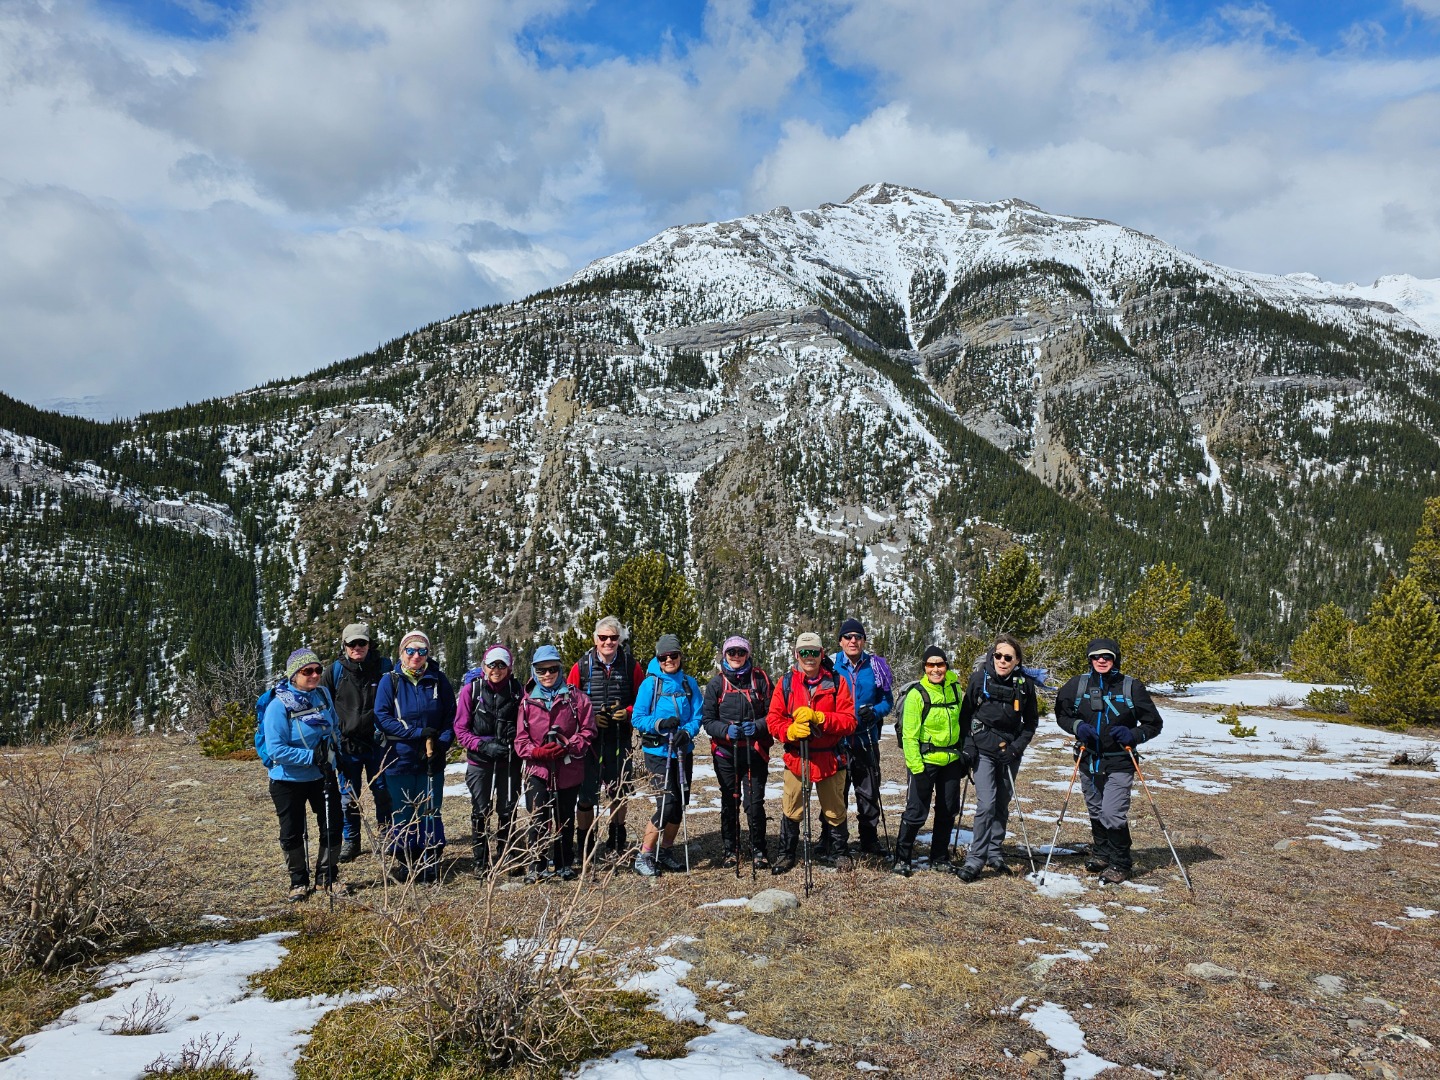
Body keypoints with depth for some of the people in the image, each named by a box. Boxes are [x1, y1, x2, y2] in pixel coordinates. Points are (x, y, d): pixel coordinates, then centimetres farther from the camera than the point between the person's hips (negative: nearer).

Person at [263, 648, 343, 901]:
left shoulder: (323, 694, -5)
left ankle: (327, 875, 29)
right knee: (292, 833, 9)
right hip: (289, 779, -4)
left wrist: (332, 746, -7)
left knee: (332, 828, 8)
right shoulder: (278, 705, -21)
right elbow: (275, 750, -24)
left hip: (323, 776, 4)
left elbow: (335, 727, 12)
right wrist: (312, 756, -27)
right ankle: (299, 880, 30)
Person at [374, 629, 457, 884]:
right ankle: (402, 861, 21)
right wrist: (418, 733, -17)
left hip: (431, 761, 1)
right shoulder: (390, 680, -4)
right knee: (402, 814, 7)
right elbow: (382, 718, -10)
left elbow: (450, 718, 5)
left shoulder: (438, 680, 1)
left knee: (430, 813, 6)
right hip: (400, 759, -1)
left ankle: (431, 862, 17)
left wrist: (441, 743, -13)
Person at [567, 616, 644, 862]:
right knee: (586, 795, 1)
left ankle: (616, 842, 35)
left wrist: (628, 712, -12)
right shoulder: (582, 666, -3)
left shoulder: (631, 666, 0)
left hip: (621, 740, 2)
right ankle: (584, 848, 16)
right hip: (589, 740, -2)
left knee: (620, 793, 15)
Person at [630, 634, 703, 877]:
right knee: (666, 804, -13)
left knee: (680, 804, 11)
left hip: (683, 752, 5)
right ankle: (644, 855, 1)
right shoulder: (650, 684, -6)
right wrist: (660, 724, -24)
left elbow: (698, 716, 1)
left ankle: (665, 852, 29)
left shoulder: (689, 684, 4)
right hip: (657, 752, -5)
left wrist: (687, 731, -18)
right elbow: (638, 719, -7)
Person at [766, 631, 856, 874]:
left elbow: (849, 721, -8)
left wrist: (818, 717, -21)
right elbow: (773, 719, 0)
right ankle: (786, 854, 22)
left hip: (830, 758, 0)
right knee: (791, 811, 4)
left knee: (834, 810, 13)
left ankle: (837, 852, 32)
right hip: (796, 757, 0)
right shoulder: (786, 682, 1)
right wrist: (790, 730, -20)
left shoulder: (836, 682, -2)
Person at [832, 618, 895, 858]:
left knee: (869, 793, 12)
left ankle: (869, 840, 25)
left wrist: (875, 712, -14)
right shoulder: (831, 665, -3)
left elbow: (888, 700, 7)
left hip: (867, 741, 2)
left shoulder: (875, 666, 2)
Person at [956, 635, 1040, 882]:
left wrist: (1016, 747, -5)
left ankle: (994, 853, 23)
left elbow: (1031, 722, 7)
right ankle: (976, 859, -6)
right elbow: (965, 715, 2)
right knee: (986, 804, -12)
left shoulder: (1025, 684, -2)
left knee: (1002, 805, 10)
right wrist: (968, 746, -4)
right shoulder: (979, 678, -6)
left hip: (1010, 752, 3)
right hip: (983, 750, -3)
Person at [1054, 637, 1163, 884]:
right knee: (1096, 812, 16)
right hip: (1088, 761, 3)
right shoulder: (1078, 685, 0)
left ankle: (1120, 864, 10)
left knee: (1113, 815, -9)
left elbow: (1154, 723, 2)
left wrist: (1133, 735, -16)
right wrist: (1077, 726, -9)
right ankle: (1101, 853, 37)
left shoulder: (1132, 687, -5)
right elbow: (1061, 714, 12)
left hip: (1119, 764, -3)